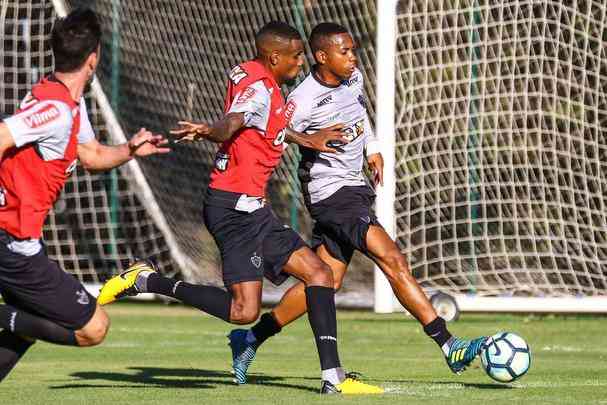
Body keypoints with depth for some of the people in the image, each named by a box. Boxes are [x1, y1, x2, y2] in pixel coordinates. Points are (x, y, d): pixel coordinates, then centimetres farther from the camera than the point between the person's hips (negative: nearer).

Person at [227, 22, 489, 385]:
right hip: (331, 192, -9)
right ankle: (450, 347, -22)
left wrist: (373, 148, 21)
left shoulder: (354, 78, 5)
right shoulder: (303, 102, -18)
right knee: (392, 259, -19)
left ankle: (250, 340, 24)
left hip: (355, 188, 9)